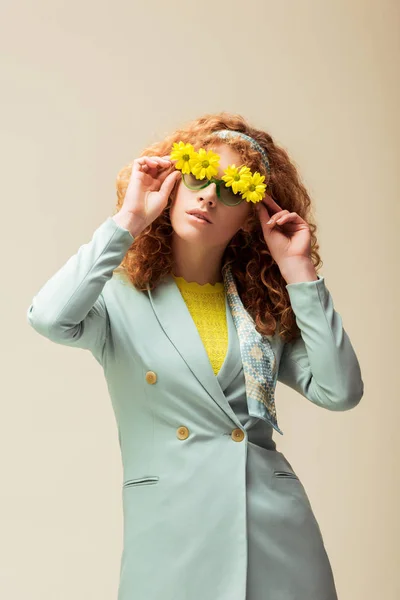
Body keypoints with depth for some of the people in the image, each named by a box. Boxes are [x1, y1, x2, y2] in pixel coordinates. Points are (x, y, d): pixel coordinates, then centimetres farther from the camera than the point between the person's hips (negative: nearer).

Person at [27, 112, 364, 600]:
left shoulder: (265, 304, 9)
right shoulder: (121, 297, 0)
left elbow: (340, 392, -2)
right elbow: (50, 319, -23)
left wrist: (299, 271, -3)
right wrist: (128, 222, -14)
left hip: (278, 528, 3)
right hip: (169, 534, -3)